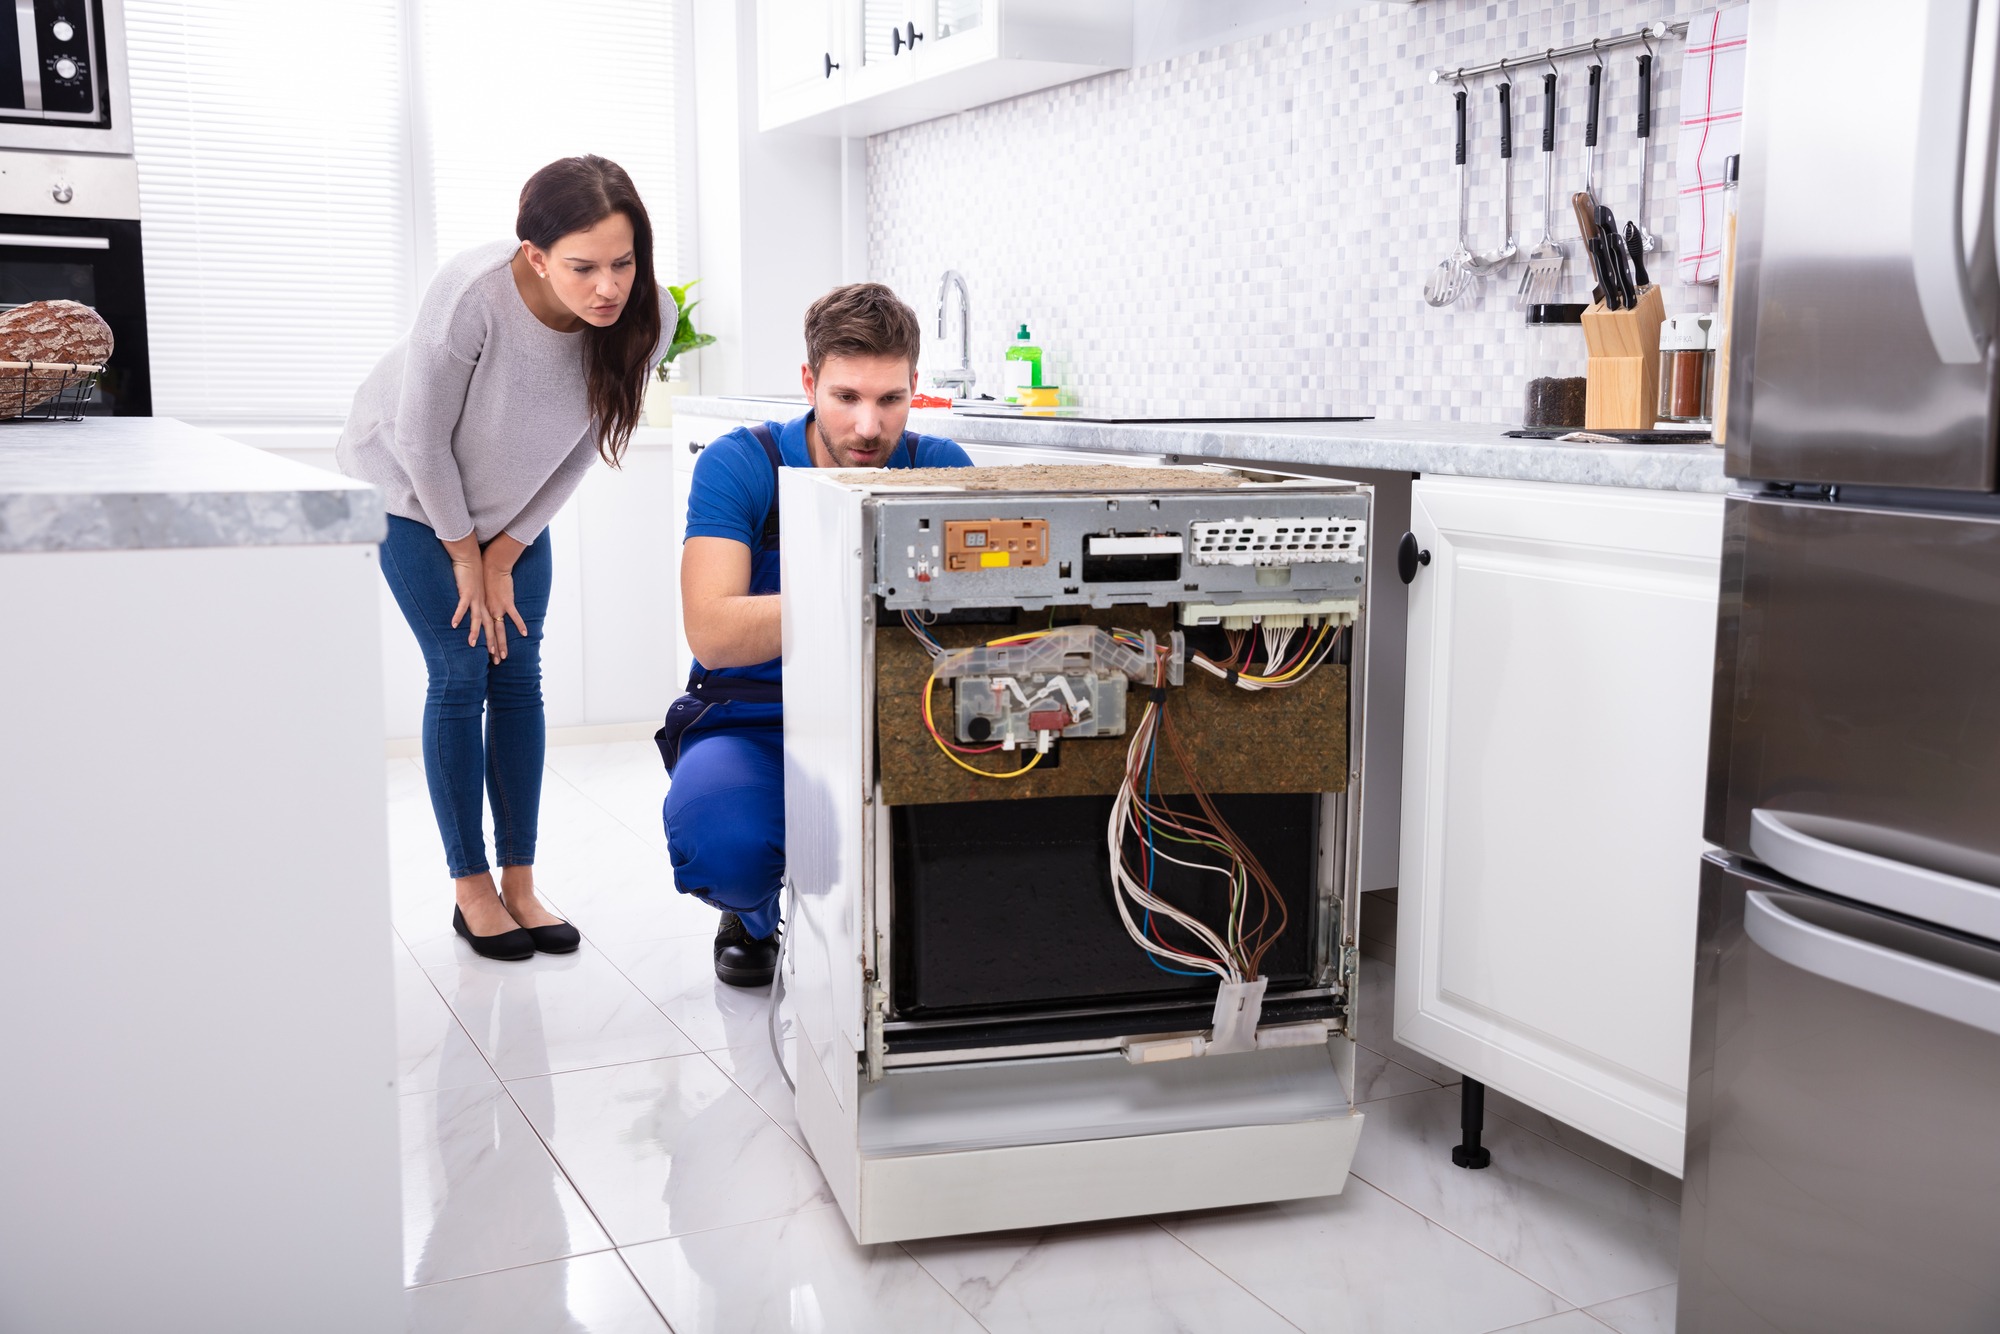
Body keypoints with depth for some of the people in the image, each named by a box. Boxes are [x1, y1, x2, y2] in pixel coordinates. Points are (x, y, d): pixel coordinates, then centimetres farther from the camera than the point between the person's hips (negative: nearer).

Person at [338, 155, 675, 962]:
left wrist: (505, 555, -8)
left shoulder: (645, 318, -25)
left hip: (513, 497, 4)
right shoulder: (471, 296, -37)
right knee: (462, 674, -7)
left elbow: (583, 445, -11)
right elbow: (420, 439, -23)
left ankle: (520, 883, 10)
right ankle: (472, 891, 5)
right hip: (410, 485, -4)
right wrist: (464, 553, -12)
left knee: (519, 675, 1)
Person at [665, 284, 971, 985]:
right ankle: (755, 914, 6)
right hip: (751, 723, -2)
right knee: (723, 843, -35)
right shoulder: (740, 464, -13)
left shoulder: (938, 467, -3)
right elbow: (711, 632, -26)